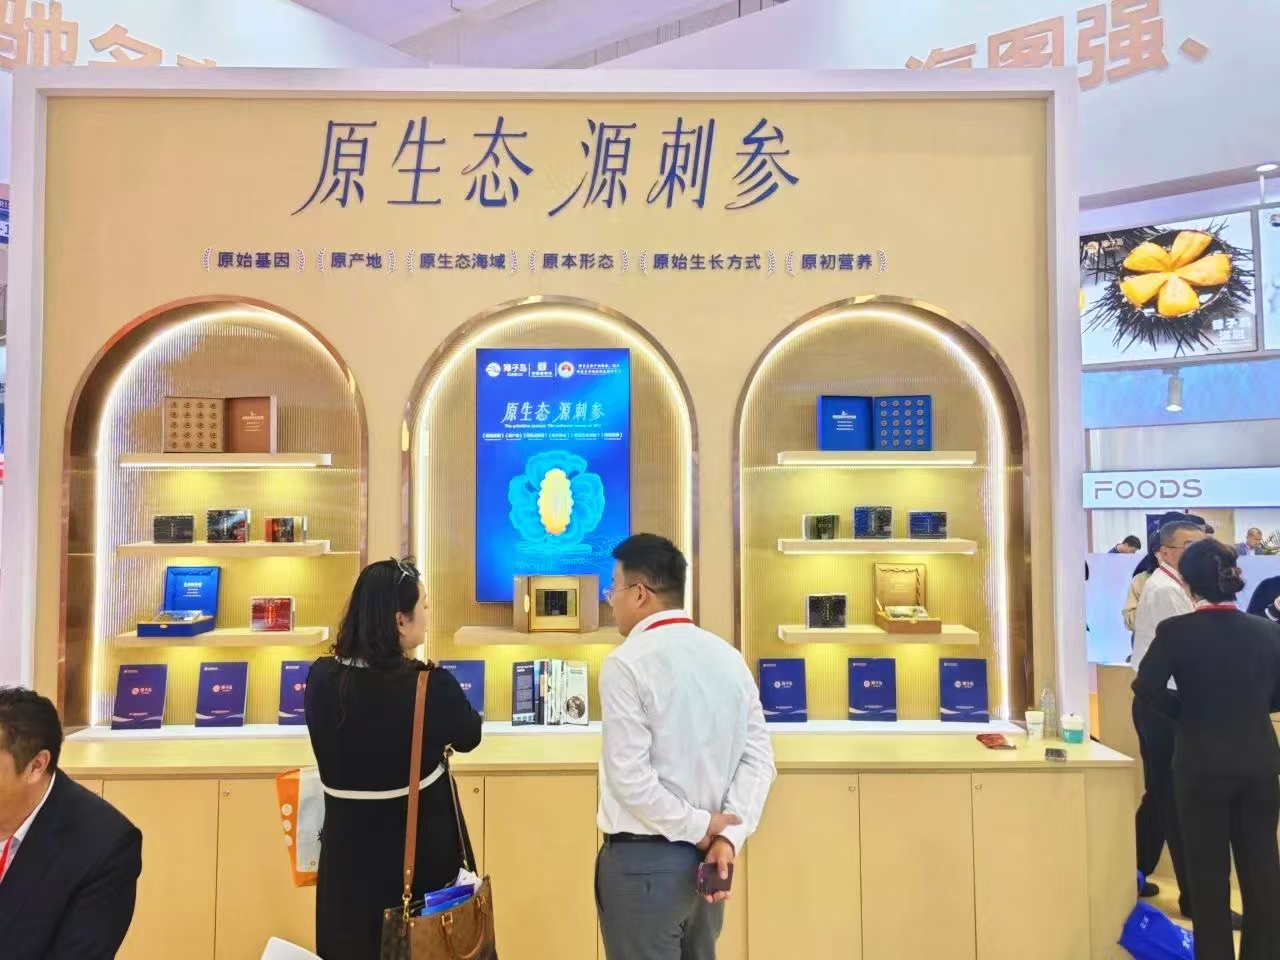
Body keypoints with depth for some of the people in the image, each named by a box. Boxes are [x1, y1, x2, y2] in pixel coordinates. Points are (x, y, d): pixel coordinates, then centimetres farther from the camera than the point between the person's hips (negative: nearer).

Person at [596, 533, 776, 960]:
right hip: (705, 855, 6)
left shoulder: (627, 662, -16)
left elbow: (629, 776, -20)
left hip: (644, 858, -6)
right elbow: (758, 757, -1)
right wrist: (728, 836, -7)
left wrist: (698, 827, -11)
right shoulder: (728, 657, 3)